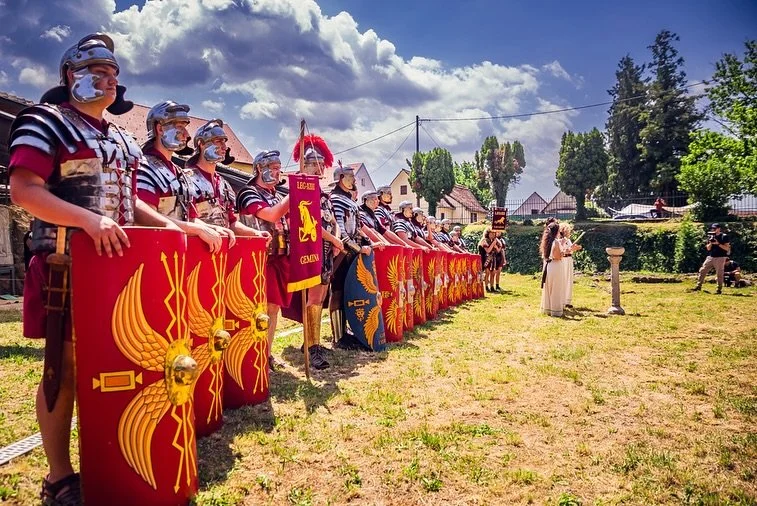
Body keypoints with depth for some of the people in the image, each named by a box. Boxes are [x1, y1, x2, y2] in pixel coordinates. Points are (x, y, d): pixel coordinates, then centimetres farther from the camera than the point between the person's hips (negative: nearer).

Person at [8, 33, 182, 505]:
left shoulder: (122, 139, 19)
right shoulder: (46, 121, -3)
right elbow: (23, 190, -16)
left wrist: (170, 226, 9)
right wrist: (89, 219, -29)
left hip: (118, 260, 7)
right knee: (64, 368, 0)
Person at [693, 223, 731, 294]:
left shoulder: (724, 237, -2)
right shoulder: (710, 236, 12)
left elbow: (727, 248, -8)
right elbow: (708, 248, 10)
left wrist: (718, 244, -17)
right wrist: (711, 243, -8)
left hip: (720, 258, -5)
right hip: (710, 257, 5)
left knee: (719, 274, -1)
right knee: (702, 271, 0)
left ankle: (719, 289, 5)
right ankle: (698, 286, 6)